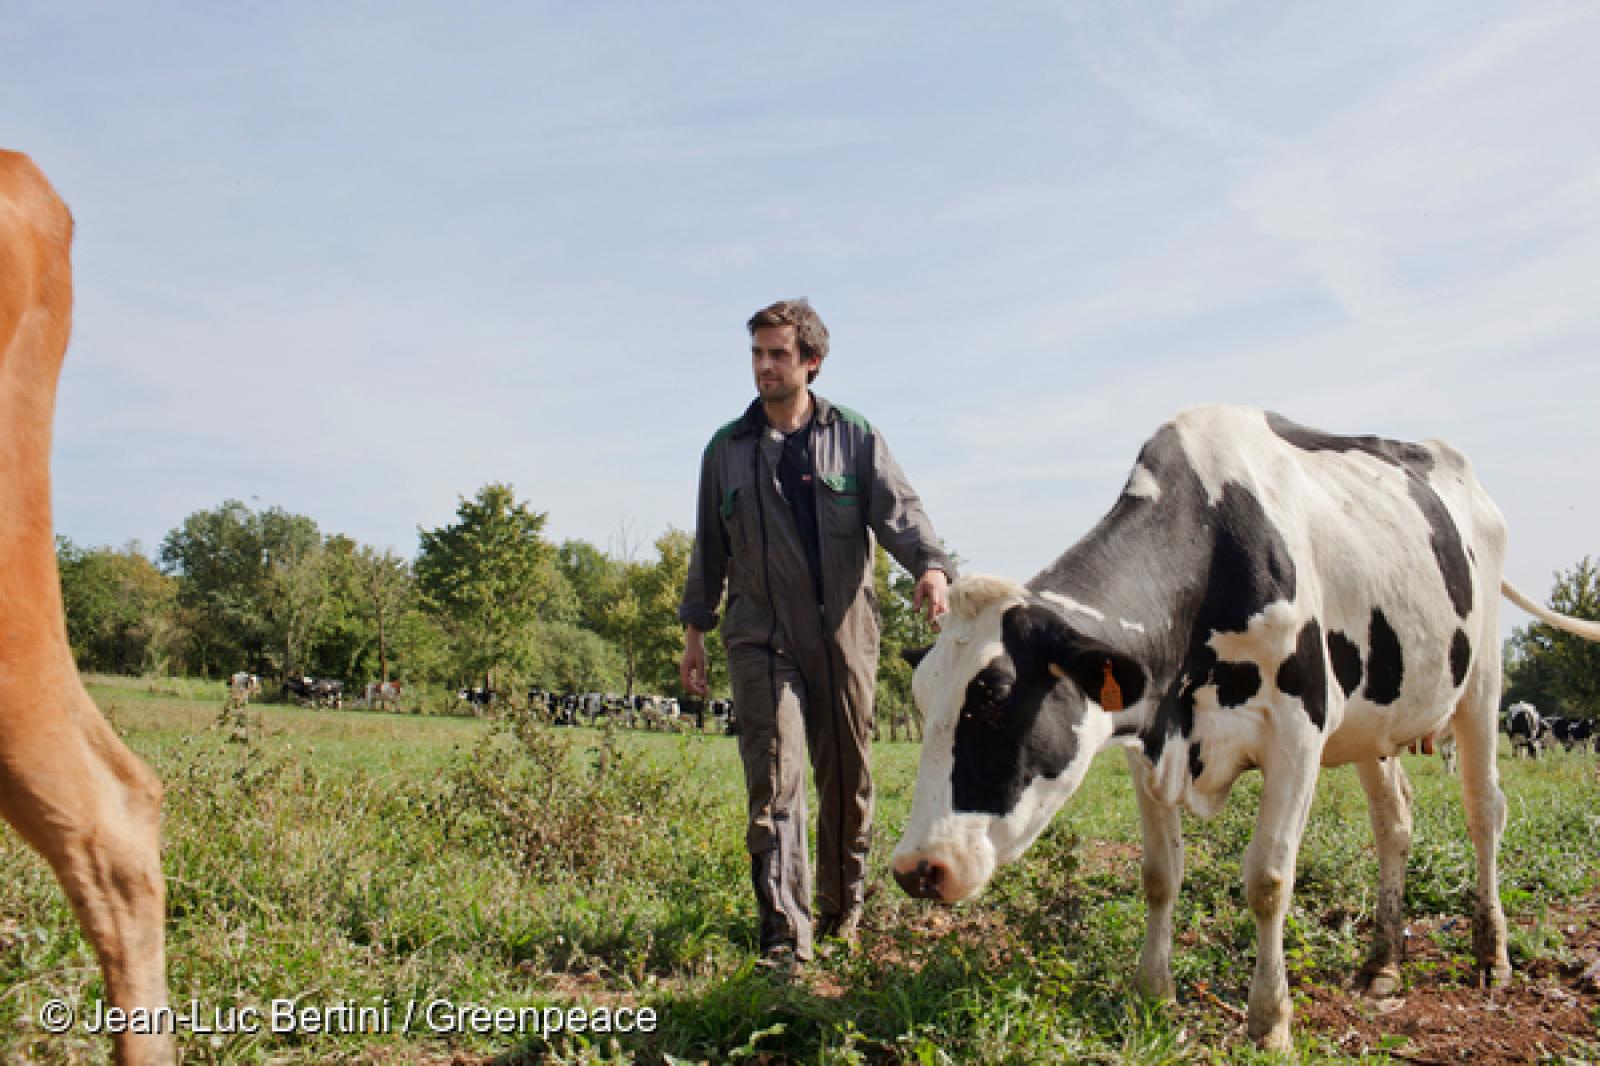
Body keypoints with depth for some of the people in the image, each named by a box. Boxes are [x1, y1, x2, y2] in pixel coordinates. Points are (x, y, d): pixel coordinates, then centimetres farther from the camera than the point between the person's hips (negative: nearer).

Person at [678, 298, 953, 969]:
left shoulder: (856, 440, 6)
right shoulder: (727, 449, 10)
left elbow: (899, 510, -7)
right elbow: (709, 545, 16)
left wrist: (930, 565, -26)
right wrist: (694, 629, 14)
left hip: (844, 634, 0)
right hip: (761, 638, 0)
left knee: (847, 780, 10)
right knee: (774, 779, -11)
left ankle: (843, 913, 31)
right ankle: (785, 936, -10)